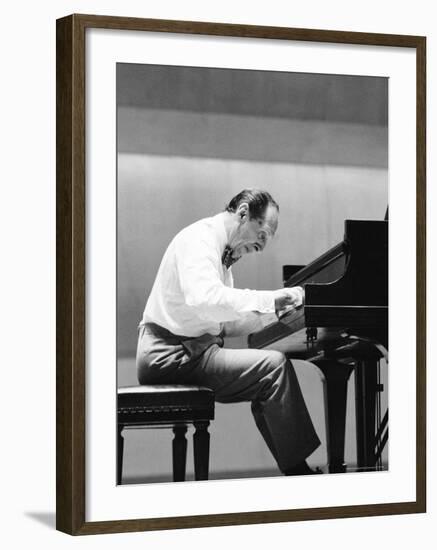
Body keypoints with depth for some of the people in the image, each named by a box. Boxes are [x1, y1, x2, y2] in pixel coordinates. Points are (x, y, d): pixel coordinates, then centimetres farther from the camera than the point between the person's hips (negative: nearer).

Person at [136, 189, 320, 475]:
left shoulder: (223, 254, 19)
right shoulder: (199, 239, -13)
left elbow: (225, 323, 18)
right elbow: (205, 300, -33)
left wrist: (274, 310, 5)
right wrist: (271, 298, -31)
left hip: (190, 349, 10)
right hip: (171, 353, -10)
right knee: (274, 366, -19)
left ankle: (295, 472, 3)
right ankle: (299, 471, -14)